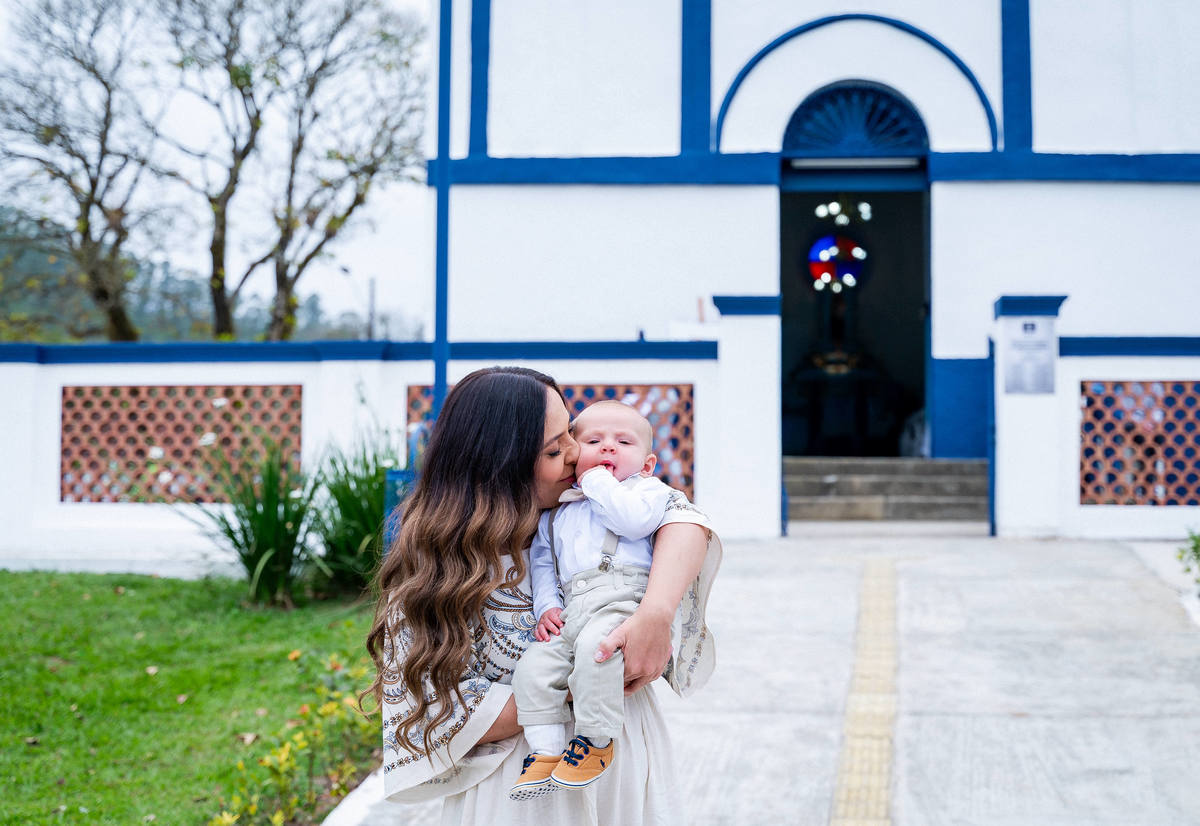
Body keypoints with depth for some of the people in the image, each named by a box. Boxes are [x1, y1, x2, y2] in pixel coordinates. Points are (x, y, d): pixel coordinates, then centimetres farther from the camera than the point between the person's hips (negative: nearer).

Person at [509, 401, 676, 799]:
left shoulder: (647, 490, 12)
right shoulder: (557, 511, 27)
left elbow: (636, 520, -11)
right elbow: (541, 560, 25)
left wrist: (601, 485, -1)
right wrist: (546, 606, 9)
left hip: (624, 596, -6)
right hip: (571, 610, 6)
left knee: (594, 647, -34)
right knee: (533, 666, -15)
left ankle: (597, 741, -20)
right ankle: (547, 751, -6)